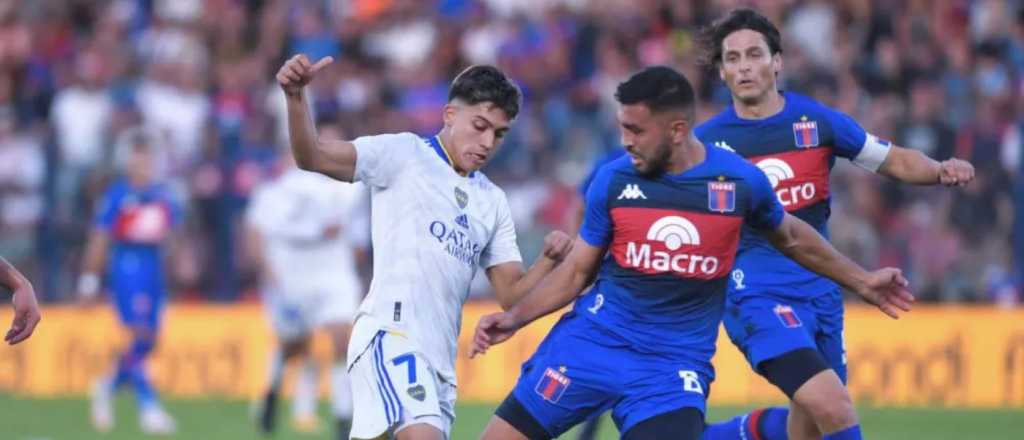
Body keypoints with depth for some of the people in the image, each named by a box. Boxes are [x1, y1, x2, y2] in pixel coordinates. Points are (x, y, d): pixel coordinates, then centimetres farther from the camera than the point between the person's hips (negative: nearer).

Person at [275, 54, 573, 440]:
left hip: (440, 361, 7)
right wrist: (295, 97, -27)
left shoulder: (493, 202, 23)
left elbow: (511, 294, 20)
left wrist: (549, 260, 0)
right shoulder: (404, 155, 4)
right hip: (391, 334, -7)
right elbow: (312, 157, -8)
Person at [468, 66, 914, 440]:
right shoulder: (613, 180, -5)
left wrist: (862, 281, 21)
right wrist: (515, 318, -6)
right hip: (593, 340, 2)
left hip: (676, 364, -2)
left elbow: (790, 238, 15)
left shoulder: (741, 181, -7)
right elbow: (576, 271, 6)